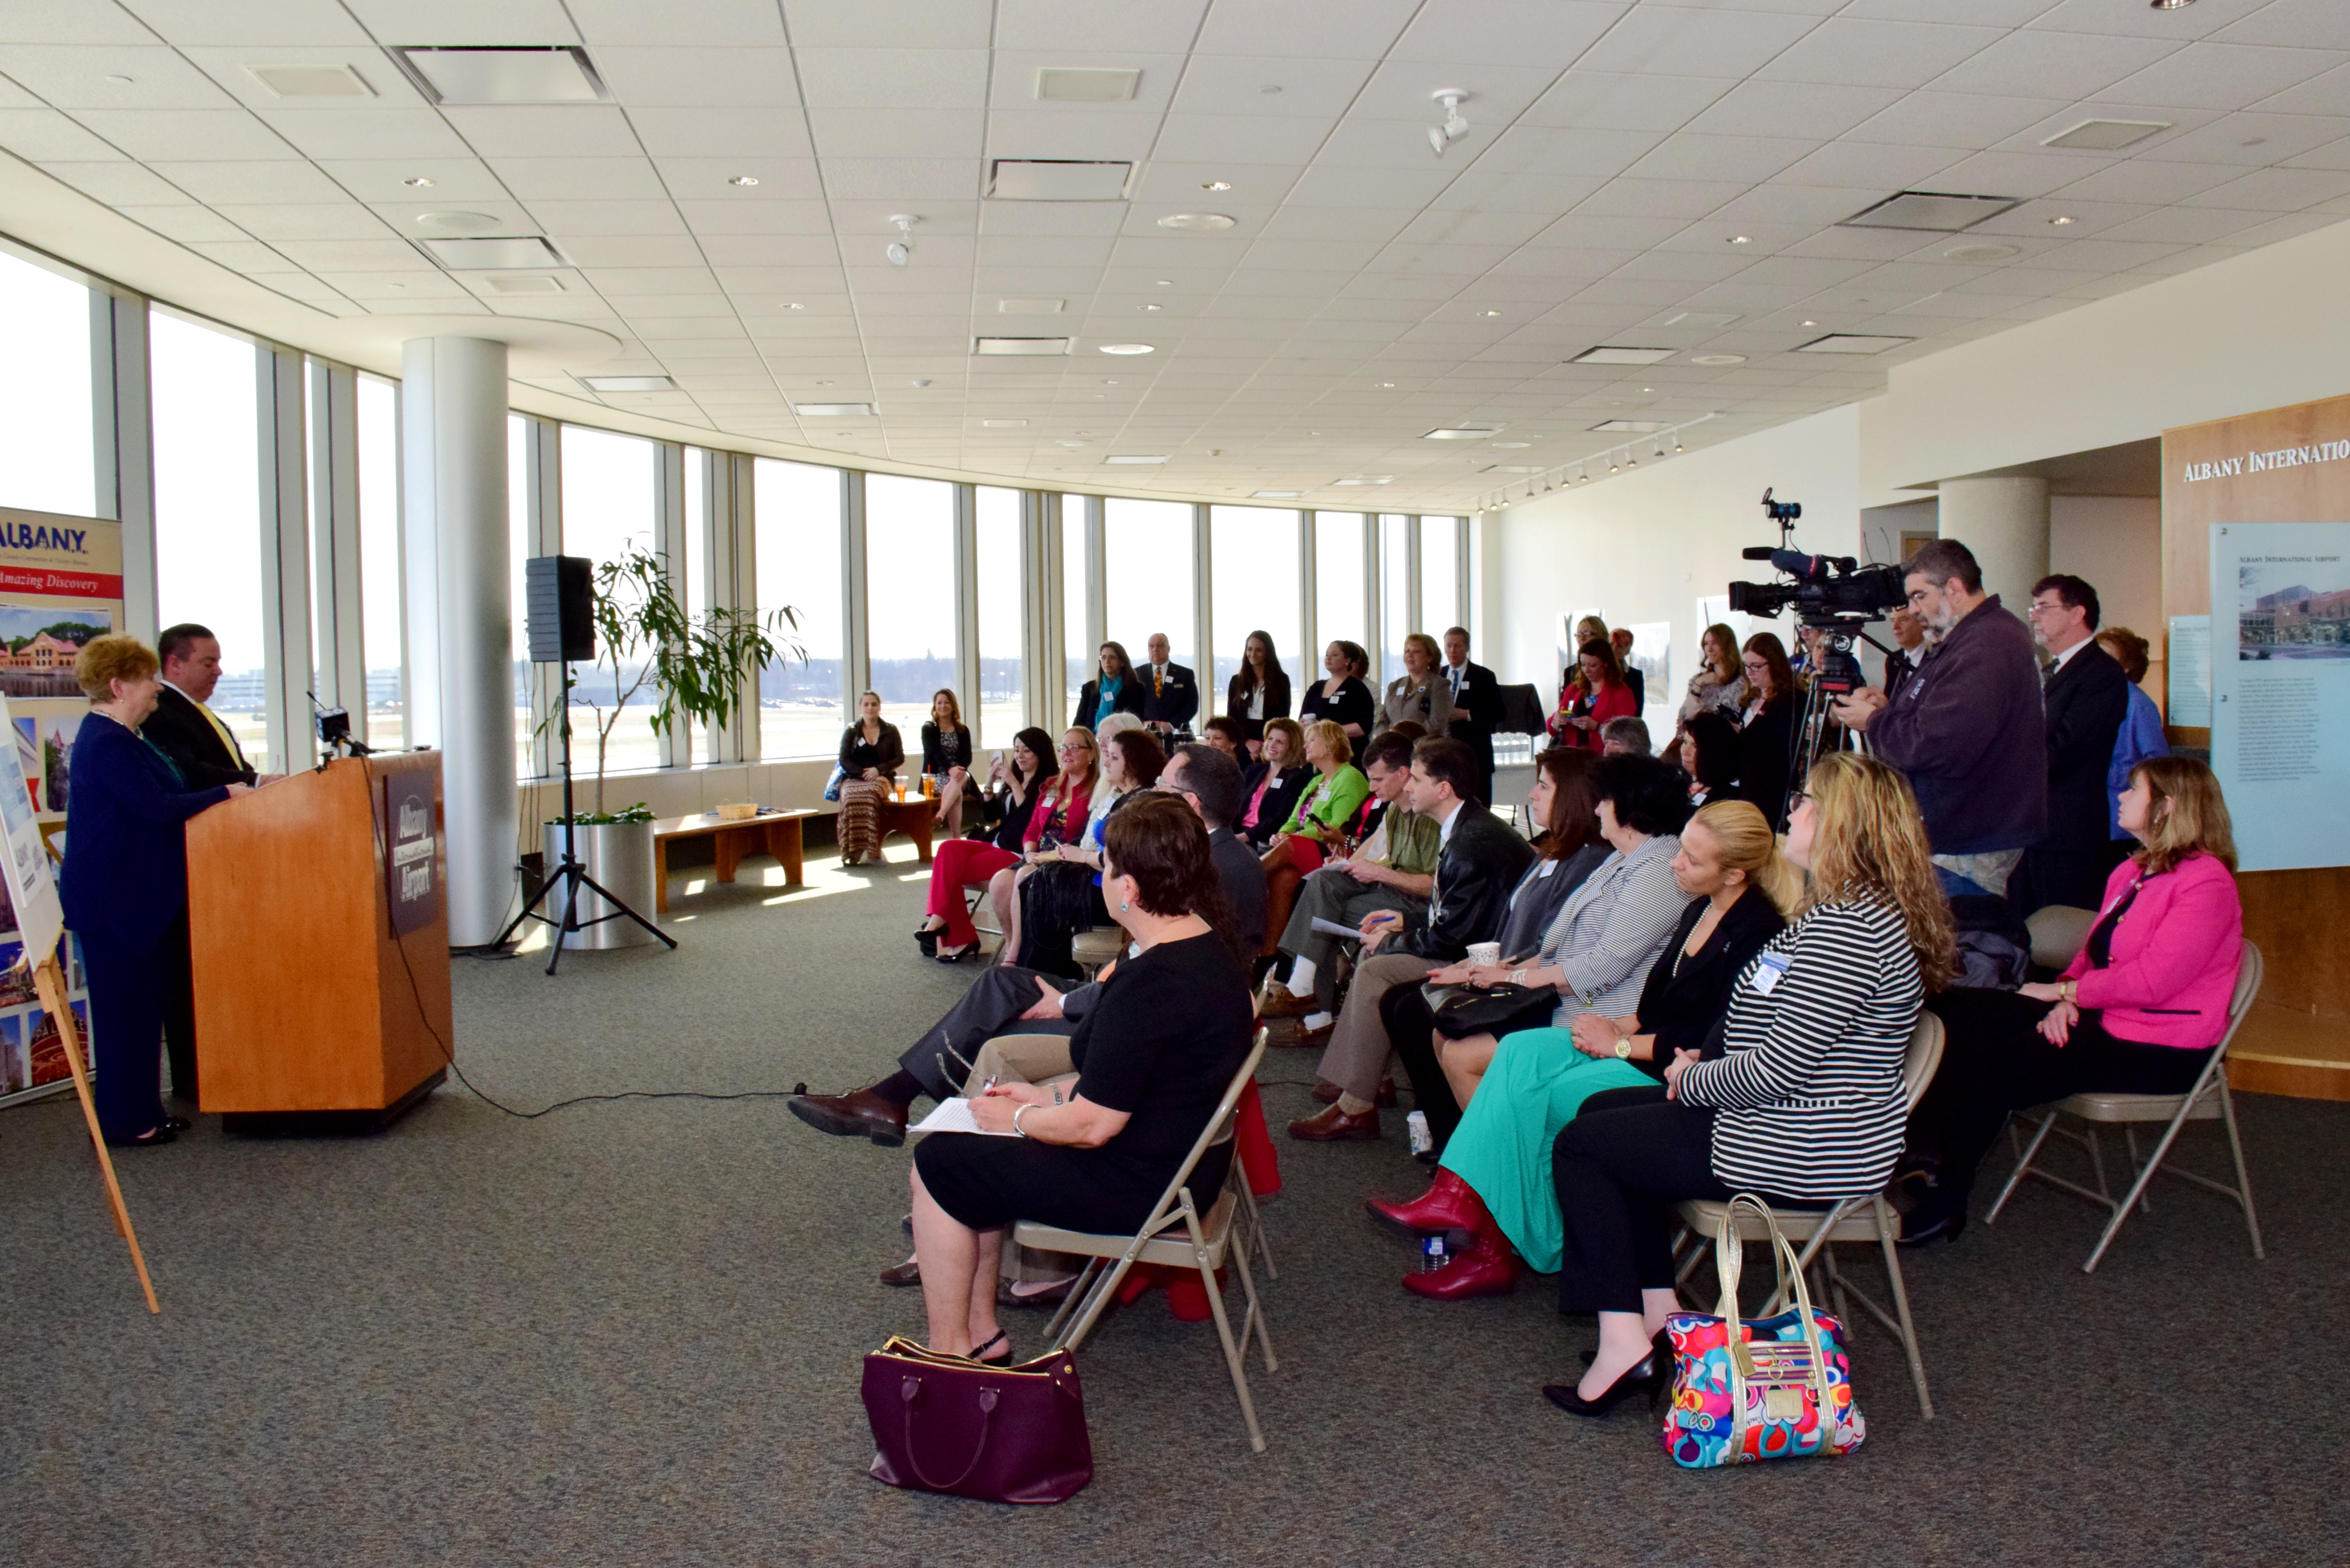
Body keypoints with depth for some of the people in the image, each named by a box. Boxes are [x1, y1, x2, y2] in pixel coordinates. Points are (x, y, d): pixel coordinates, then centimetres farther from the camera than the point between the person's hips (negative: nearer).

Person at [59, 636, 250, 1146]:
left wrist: (240, 787, 8)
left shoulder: (121, 738, 15)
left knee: (146, 1003, 13)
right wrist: (226, 793, -14)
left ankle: (139, 1112, 20)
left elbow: (160, 798, 15)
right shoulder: (107, 744, -18)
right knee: (127, 1008, -3)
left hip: (137, 895, 11)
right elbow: (158, 807, -23)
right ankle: (124, 1122, 5)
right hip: (116, 899, -11)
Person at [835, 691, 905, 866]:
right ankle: (852, 850, -34)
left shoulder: (890, 730, 14)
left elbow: (900, 759, 8)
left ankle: (870, 849, -35)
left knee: (869, 794, -38)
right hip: (854, 778, 1)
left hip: (881, 778, -1)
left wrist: (878, 770, -8)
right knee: (850, 796, -36)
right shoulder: (851, 731, 14)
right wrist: (863, 773, -10)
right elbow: (844, 760, 6)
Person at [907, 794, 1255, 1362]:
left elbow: (1093, 1126, -25)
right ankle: (980, 1329, 23)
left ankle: (951, 1351, 12)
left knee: (937, 1165, 1)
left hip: (1140, 1184, -10)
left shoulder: (1152, 984, -29)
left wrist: (1019, 1117, -7)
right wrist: (1050, 1097, 9)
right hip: (1184, 1157, 10)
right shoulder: (1207, 947, 2)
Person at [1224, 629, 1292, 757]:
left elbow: (1283, 718, 2)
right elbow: (1231, 718, 7)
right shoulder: (1237, 681, 12)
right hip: (1243, 745, 2)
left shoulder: (1281, 681, 6)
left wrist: (1266, 746, -11)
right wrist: (1248, 742, -9)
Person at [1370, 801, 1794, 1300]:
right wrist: (1621, 1026, 1)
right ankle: (1456, 1194, -18)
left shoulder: (1756, 932, -18)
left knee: (1535, 1094, -21)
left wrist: (1623, 1044, -16)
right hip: (1646, 1050, 9)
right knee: (1522, 1049, -11)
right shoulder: (1699, 911, 11)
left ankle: (1498, 1252, -10)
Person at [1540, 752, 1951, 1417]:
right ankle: (1659, 1315, 17)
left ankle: (1625, 1343, -1)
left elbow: (1782, 1067, -27)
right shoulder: (1844, 910, 11)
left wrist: (1695, 1080, -10)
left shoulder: (1848, 926, -24)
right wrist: (1708, 1065, 4)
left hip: (1798, 1159, -11)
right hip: (1804, 1136, 11)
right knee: (1606, 1111, 21)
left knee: (1579, 1146, 0)